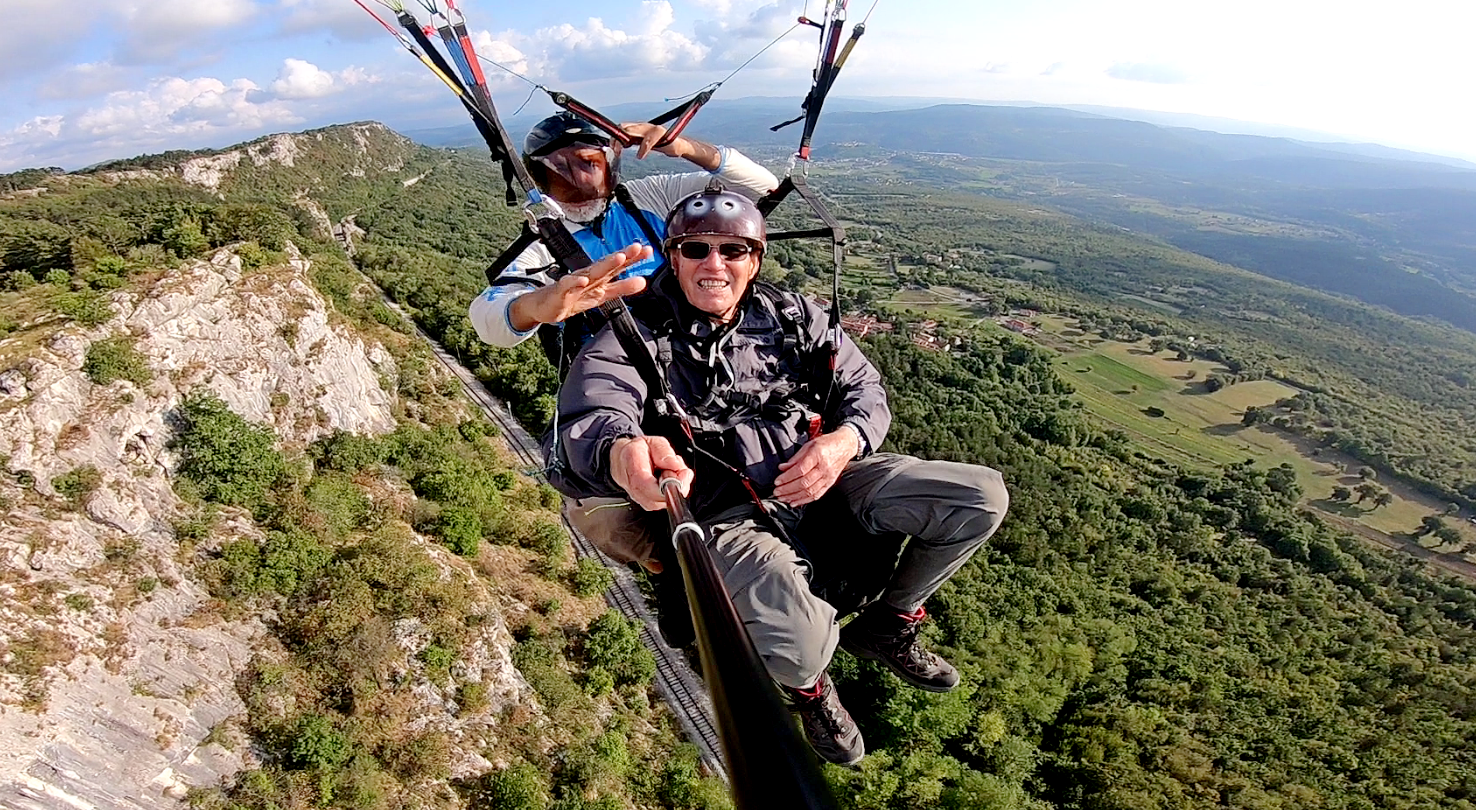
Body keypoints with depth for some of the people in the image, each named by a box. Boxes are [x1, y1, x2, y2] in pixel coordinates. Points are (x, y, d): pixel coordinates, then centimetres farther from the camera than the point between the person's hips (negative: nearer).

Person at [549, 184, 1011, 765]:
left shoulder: (793, 315, 8)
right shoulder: (635, 337, -5)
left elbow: (864, 389, 10)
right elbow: (587, 421, -22)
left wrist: (843, 442, -14)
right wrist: (622, 453, -48)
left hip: (821, 477, 5)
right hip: (725, 515, -4)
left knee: (982, 498, -6)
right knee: (800, 644, -33)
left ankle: (886, 626, 18)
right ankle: (807, 685, 11)